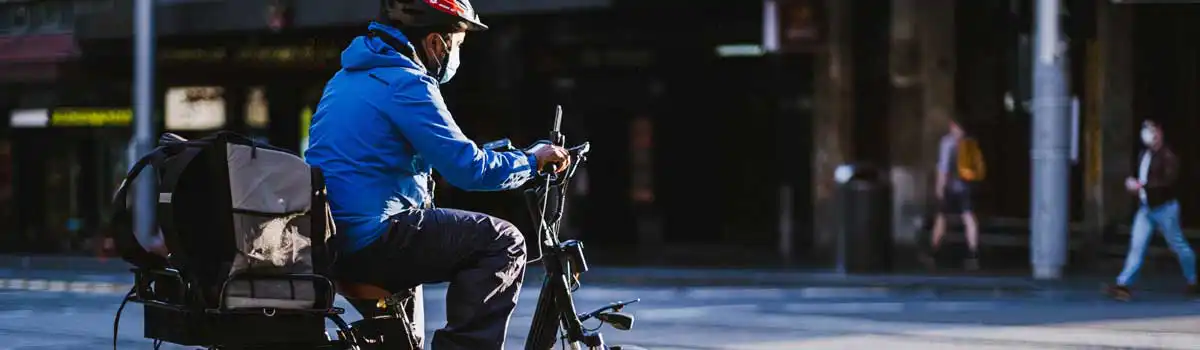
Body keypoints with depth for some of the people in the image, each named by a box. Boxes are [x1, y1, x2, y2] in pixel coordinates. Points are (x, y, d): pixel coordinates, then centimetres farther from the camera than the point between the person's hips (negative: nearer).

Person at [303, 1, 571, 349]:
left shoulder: (349, 75, 18)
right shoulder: (406, 84, -12)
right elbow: (467, 169, -15)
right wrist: (532, 160, 1)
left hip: (328, 241, 10)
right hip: (372, 241, -10)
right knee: (503, 241, -7)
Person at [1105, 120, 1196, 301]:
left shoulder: (1168, 156, -14)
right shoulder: (1144, 155, 10)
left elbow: (1168, 181, -26)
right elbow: (1137, 175, 25)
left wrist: (1142, 185, -27)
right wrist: (1131, 182, 0)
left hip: (1164, 208, -7)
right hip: (1145, 208, 7)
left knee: (1178, 246, 7)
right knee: (1137, 245, -3)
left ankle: (1192, 282, 24)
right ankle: (1124, 284, -10)